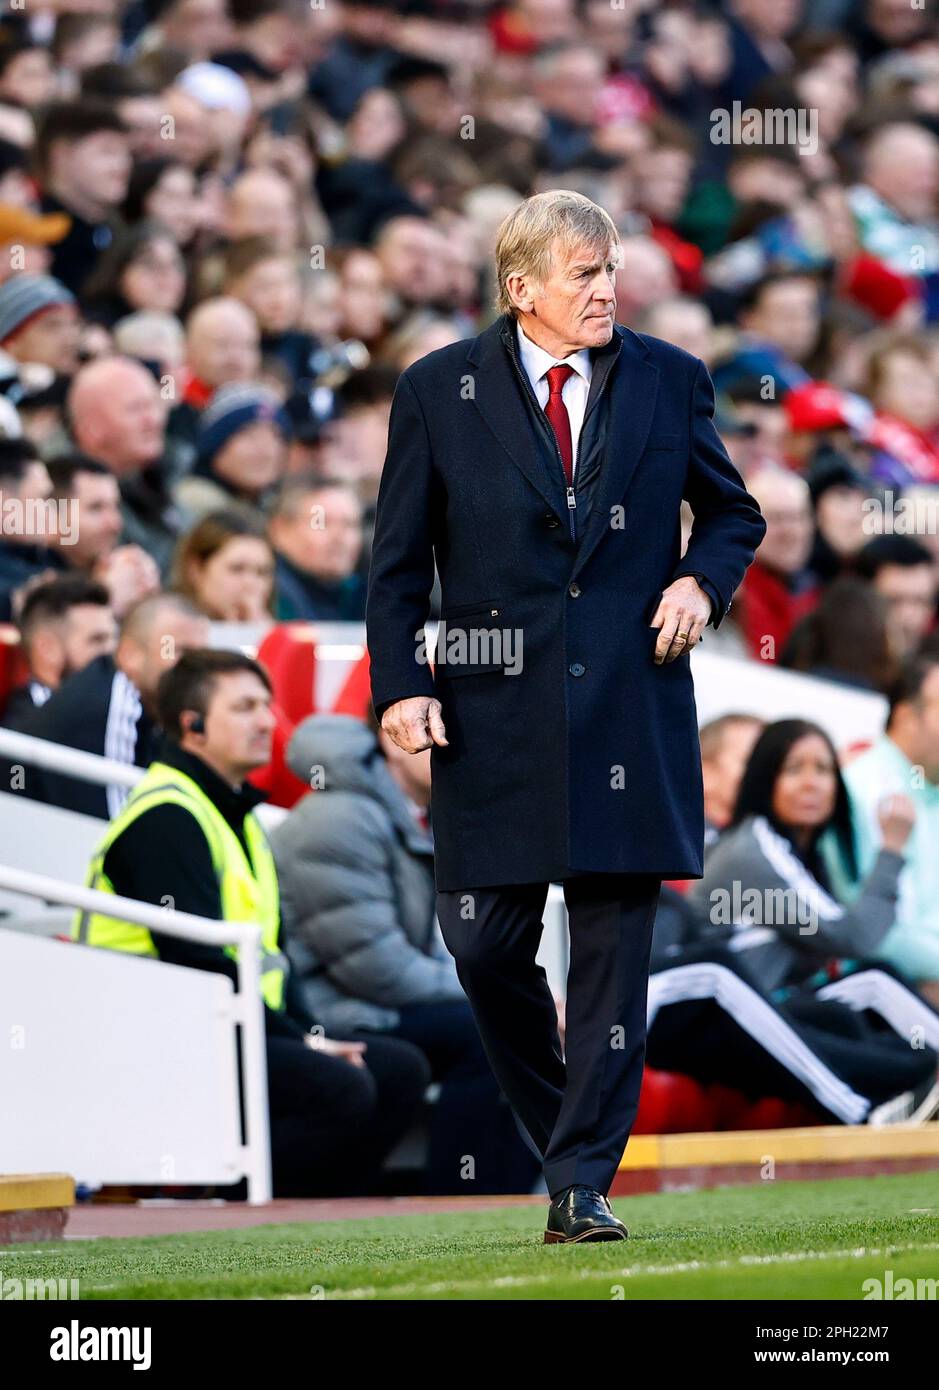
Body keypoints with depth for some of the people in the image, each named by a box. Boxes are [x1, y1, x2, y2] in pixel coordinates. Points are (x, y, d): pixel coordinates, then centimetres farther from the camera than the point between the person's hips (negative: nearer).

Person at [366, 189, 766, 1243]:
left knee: (613, 947, -2)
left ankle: (583, 1185, 2)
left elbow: (734, 511, 20)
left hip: (630, 709, 1)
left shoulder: (667, 381, 7)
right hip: (494, 710, -1)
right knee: (484, 942, 0)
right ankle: (559, 1134, 23)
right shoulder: (440, 393, 3)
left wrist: (703, 581, -1)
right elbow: (398, 560, 5)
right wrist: (399, 685, -7)